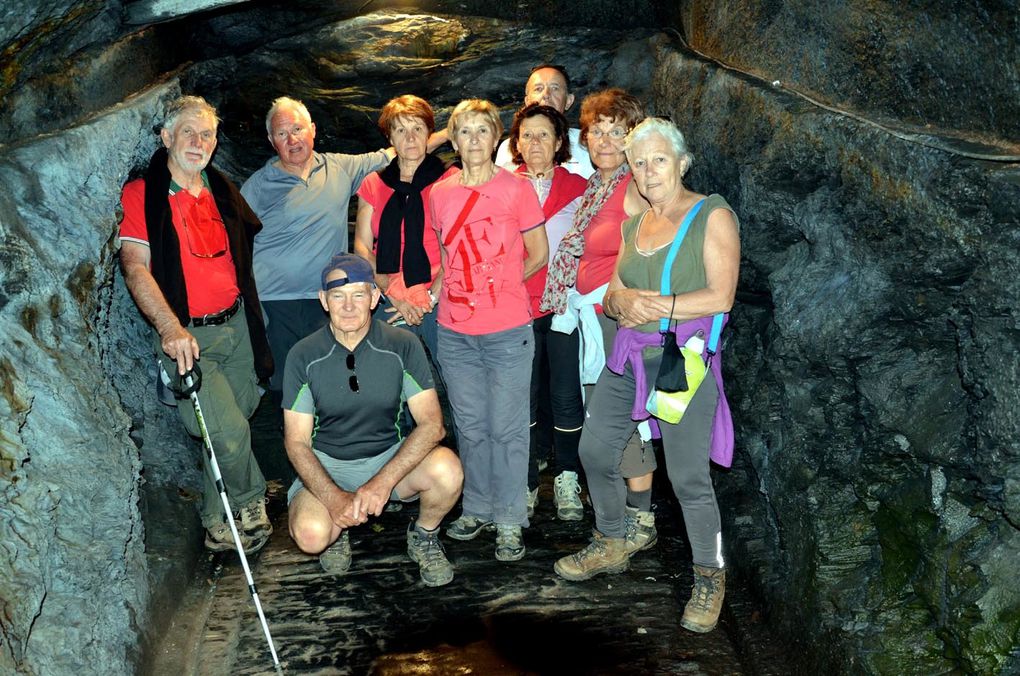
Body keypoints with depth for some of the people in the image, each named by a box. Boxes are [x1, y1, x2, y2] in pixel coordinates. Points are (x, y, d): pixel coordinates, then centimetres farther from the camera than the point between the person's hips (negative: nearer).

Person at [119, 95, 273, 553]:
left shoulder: (222, 192, 13)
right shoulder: (141, 194, -4)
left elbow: (244, 252, 25)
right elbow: (135, 266, -13)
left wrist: (253, 317, 18)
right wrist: (170, 326, -26)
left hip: (237, 326, 5)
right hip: (186, 335, -5)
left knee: (231, 430, 9)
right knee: (230, 431, -13)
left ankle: (216, 521, 28)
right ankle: (251, 503, 15)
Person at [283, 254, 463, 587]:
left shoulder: (403, 346, -10)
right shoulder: (303, 356, -9)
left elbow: (431, 423, -15)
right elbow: (296, 441, -8)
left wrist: (382, 482, -28)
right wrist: (334, 498, -24)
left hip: (391, 457, 1)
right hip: (326, 464, 0)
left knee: (447, 469, -30)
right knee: (310, 534, -30)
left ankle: (424, 535, 4)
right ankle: (338, 529, 10)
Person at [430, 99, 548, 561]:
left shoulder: (517, 189, -4)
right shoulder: (439, 194, 6)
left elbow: (538, 255, 3)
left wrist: (497, 286, 4)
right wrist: (441, 291, 5)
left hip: (508, 331, -3)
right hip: (455, 332, 4)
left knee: (507, 430, 2)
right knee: (469, 427, 14)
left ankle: (509, 522, 16)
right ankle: (477, 508, 30)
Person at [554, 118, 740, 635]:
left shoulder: (712, 215, -5)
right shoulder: (634, 224, 15)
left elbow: (721, 297, -12)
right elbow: (613, 290, 12)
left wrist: (657, 306, -18)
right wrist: (624, 301, -11)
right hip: (628, 356, 7)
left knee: (688, 476, -6)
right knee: (594, 449, 11)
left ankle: (709, 578, 15)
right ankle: (611, 546, 34)